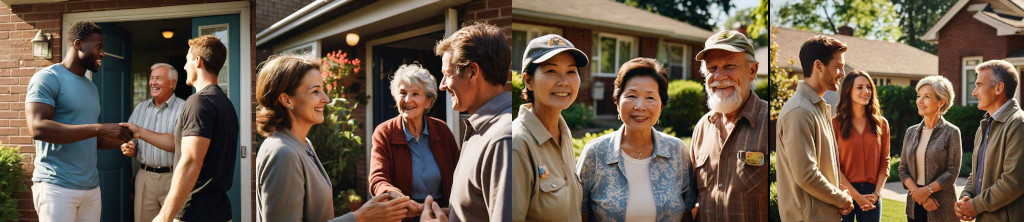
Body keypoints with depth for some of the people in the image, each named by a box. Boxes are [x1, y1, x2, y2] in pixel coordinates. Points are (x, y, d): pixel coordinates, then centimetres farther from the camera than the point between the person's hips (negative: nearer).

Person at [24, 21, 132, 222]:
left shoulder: (91, 87, 19)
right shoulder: (48, 78, -6)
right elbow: (37, 128, -21)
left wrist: (119, 141, 6)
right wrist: (100, 129, -23)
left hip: (92, 187, 7)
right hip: (57, 187, -7)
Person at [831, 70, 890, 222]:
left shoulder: (881, 124, 8)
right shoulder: (836, 124, -4)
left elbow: (884, 162, 8)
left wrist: (876, 193, -5)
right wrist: (856, 196, -12)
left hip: (871, 194, 3)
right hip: (844, 192, -3)